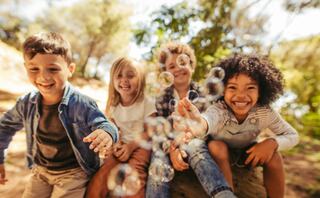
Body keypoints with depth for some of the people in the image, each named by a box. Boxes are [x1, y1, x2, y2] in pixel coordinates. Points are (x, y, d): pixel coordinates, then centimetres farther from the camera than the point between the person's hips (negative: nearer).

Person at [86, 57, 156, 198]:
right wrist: (116, 144, -10)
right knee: (99, 179, -13)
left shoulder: (147, 103, -9)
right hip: (122, 145, 4)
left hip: (141, 145, -3)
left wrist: (131, 145, -20)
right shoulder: (113, 105, 6)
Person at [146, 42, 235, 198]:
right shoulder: (162, 99, 9)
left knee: (195, 146, -35)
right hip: (169, 145, 1)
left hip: (195, 143, -1)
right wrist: (171, 149, -22)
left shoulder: (203, 94, 7)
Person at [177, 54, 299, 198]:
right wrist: (198, 121, -84)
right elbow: (208, 122, -59)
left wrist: (272, 142, -34)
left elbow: (292, 135, -12)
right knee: (216, 146, -33)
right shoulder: (219, 109, -35)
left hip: (248, 153, 2)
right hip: (221, 154, -2)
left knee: (274, 156, -24)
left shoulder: (265, 112, -25)